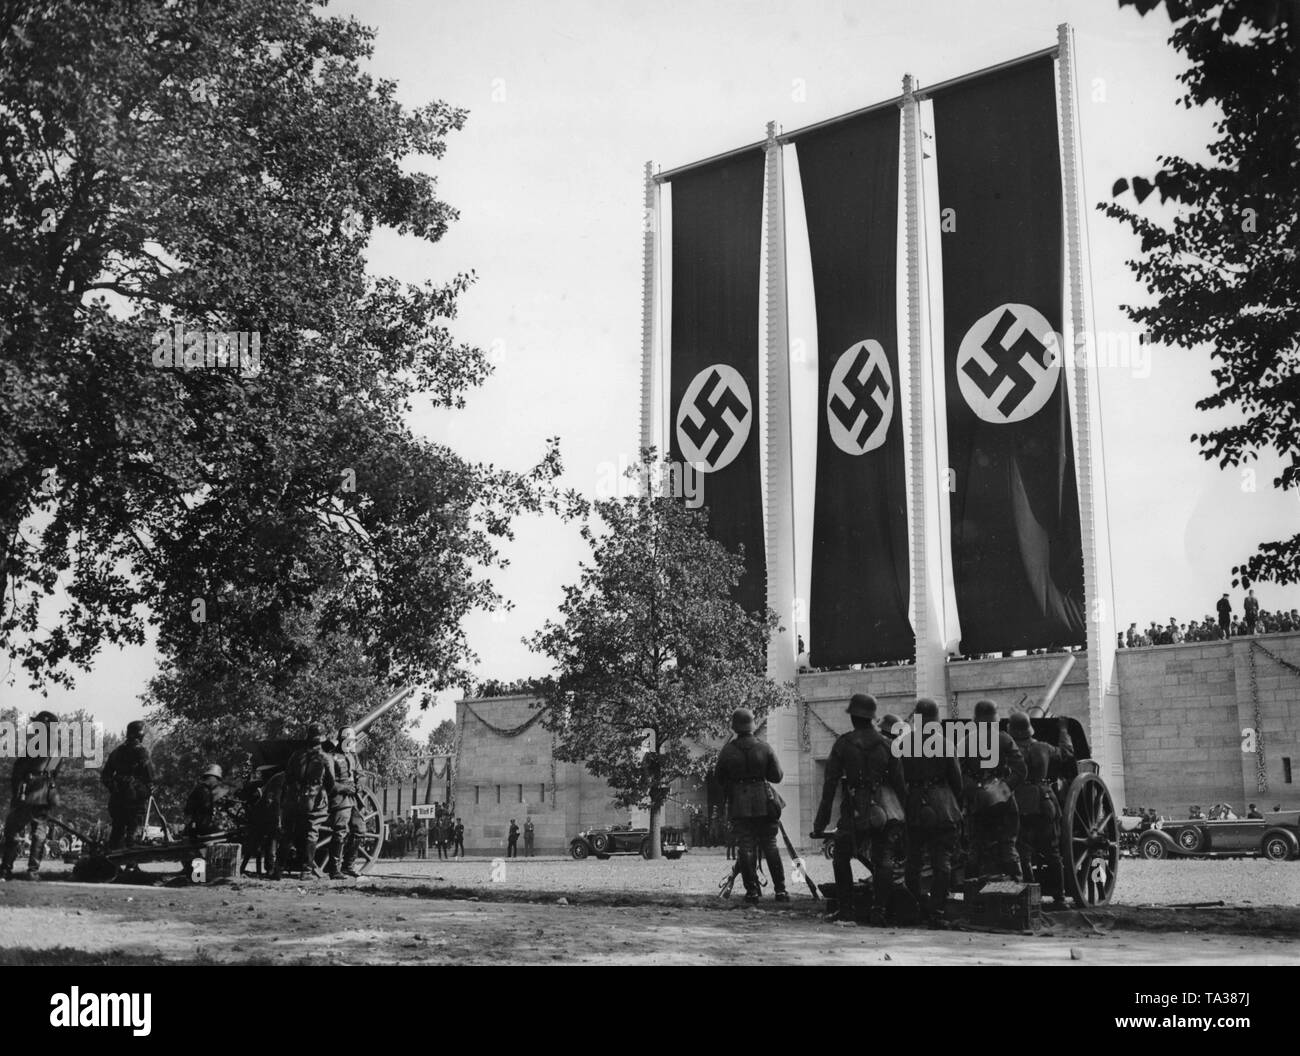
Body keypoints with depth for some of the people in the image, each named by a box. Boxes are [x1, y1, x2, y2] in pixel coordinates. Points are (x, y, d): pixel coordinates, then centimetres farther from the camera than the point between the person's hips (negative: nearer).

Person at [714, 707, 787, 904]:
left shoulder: (728, 750, -6)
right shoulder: (764, 747, -3)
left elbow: (718, 777, 3)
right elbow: (777, 776, 1)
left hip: (739, 805, -1)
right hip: (763, 802, 1)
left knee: (745, 848, 4)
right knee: (770, 847, 9)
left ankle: (752, 892, 2)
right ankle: (780, 890, 8)